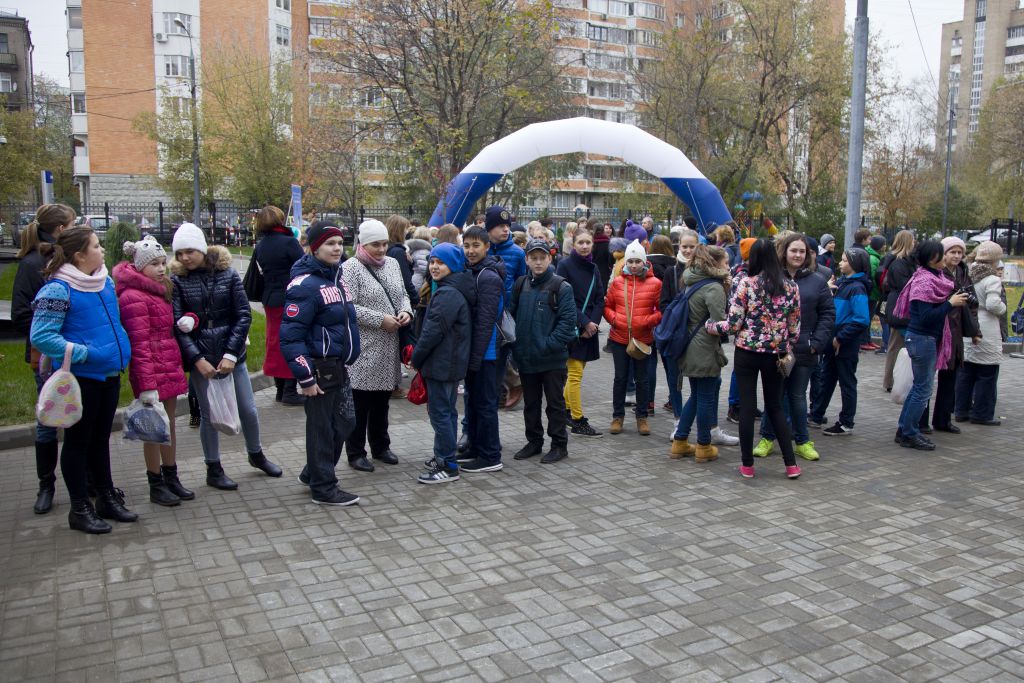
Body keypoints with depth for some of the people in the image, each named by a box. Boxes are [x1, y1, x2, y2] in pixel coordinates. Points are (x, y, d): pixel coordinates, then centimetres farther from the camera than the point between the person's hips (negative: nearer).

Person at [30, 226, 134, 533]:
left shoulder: (106, 282, 6)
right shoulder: (58, 289, -17)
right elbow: (40, 336, -20)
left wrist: (121, 352, 11)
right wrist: (82, 353, -22)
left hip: (109, 375, 7)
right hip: (80, 378, -7)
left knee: (101, 438, 18)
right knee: (78, 441, 6)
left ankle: (107, 497, 31)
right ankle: (79, 508, 19)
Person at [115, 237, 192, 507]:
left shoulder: (159, 290, 13)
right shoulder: (133, 297, -15)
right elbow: (139, 344, -19)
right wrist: (147, 385, -22)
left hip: (170, 368, 9)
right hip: (152, 371, -9)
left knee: (169, 425, 16)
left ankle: (171, 478, 28)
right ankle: (156, 486, 16)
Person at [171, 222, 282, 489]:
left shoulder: (227, 273, -3)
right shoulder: (177, 280, -5)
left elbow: (243, 315, -6)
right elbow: (177, 325, -9)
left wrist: (230, 354, -13)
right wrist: (197, 359, -17)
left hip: (232, 354, 1)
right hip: (200, 358, -1)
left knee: (248, 410, 9)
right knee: (209, 414, 8)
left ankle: (256, 455, 34)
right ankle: (213, 470, 25)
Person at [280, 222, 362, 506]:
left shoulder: (335, 278, 12)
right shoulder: (305, 285, -17)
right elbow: (290, 336, -21)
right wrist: (305, 377, -22)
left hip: (339, 367, 9)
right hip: (320, 369, -9)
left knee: (345, 422, 16)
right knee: (322, 428, 3)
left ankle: (313, 473, 33)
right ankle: (323, 488, 18)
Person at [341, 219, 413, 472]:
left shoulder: (392, 263, 11)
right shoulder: (351, 268, -11)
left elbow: (403, 294, 19)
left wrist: (406, 311, -3)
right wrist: (380, 320, -20)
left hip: (388, 347, 7)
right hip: (363, 349, -6)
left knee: (382, 401, 18)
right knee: (360, 403, 3)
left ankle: (380, 446, 32)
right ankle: (356, 453, 16)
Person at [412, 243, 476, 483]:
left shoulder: (447, 294, -19)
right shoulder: (456, 290, 14)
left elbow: (433, 331, -21)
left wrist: (416, 357, -9)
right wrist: (419, 355, 17)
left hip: (441, 364, -11)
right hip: (451, 362, 11)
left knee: (440, 412, -5)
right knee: (447, 410, 17)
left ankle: (448, 467, 0)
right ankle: (443, 457, 29)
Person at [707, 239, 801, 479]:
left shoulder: (746, 284, -9)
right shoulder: (791, 287, 1)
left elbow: (733, 324, -11)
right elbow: (795, 329, 4)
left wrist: (708, 325, 5)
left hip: (747, 352, -3)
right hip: (775, 354, 3)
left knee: (747, 406, 4)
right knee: (775, 407, 16)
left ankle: (747, 465, 11)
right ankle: (791, 464, 15)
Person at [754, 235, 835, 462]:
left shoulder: (817, 281, 3)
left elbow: (828, 314, 3)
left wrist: (817, 343, -6)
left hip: (803, 351, 1)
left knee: (798, 396, 12)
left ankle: (802, 441, 23)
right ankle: (767, 439, 21)